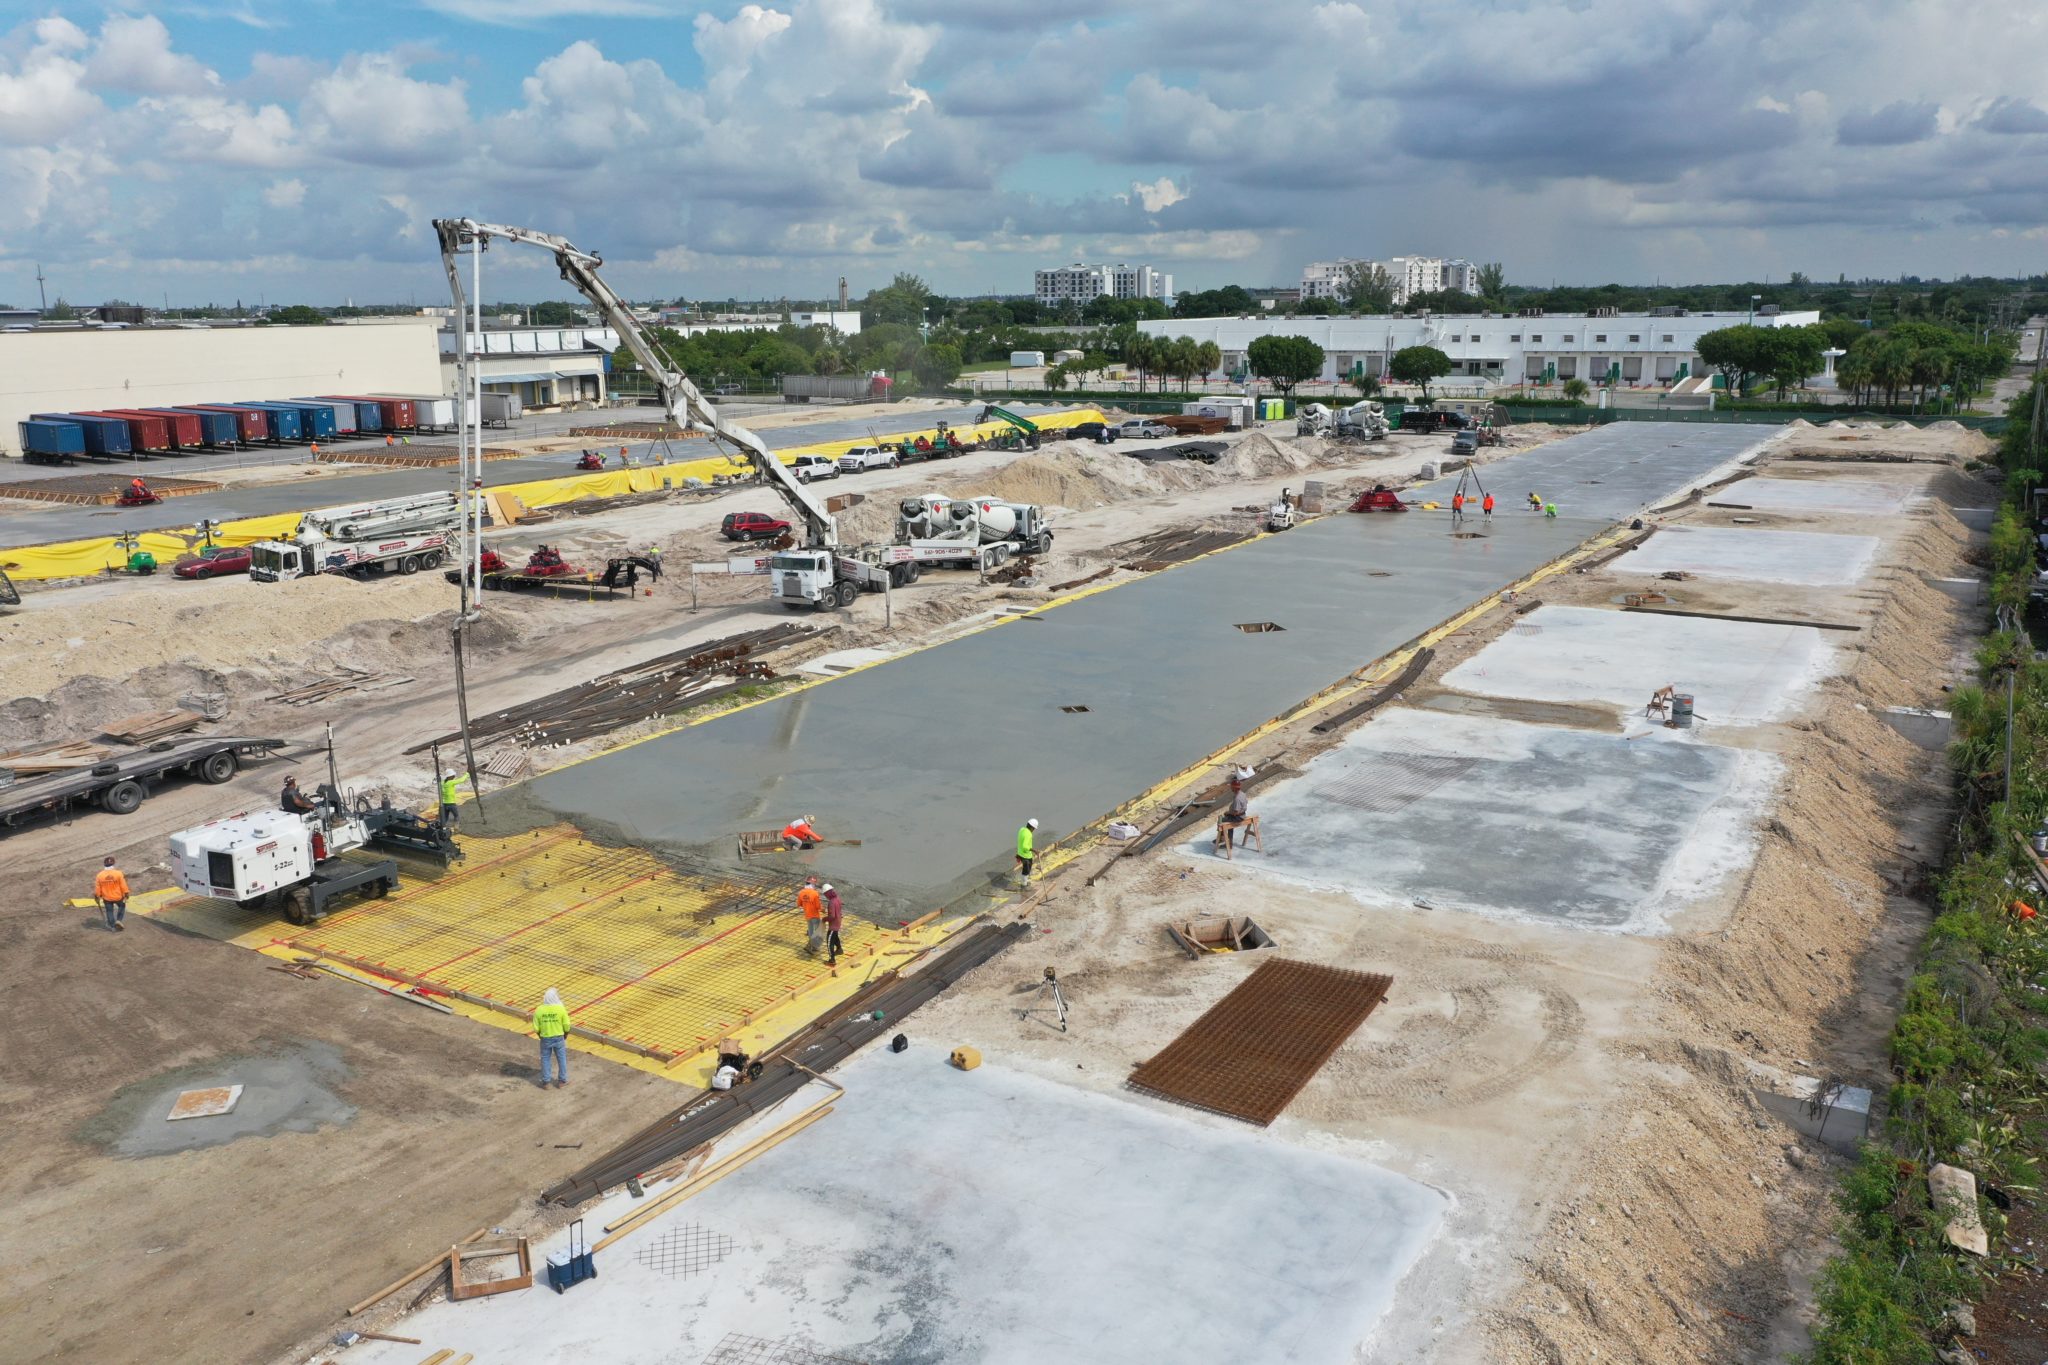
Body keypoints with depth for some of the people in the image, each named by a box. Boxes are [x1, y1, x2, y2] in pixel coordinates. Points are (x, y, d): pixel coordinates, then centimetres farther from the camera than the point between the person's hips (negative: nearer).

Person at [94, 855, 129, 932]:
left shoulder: (100, 875, -14)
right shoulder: (118, 873, -20)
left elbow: (97, 888, -4)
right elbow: (123, 885, -13)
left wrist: (97, 896, 11)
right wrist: (126, 894, 0)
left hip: (107, 898, 1)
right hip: (118, 896, -1)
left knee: (109, 911, 18)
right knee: (122, 906, 26)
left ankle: (113, 925, 28)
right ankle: (118, 920, 14)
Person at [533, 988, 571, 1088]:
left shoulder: (539, 1010, -12)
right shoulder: (561, 1009, -16)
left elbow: (536, 1028, -6)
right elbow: (566, 1025, -11)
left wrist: (540, 1036, 13)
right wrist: (565, 1036, 8)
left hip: (545, 1038, 1)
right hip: (559, 1038, -1)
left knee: (545, 1059, 16)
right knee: (562, 1059, 16)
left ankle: (545, 1082, 22)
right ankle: (562, 1080, 25)